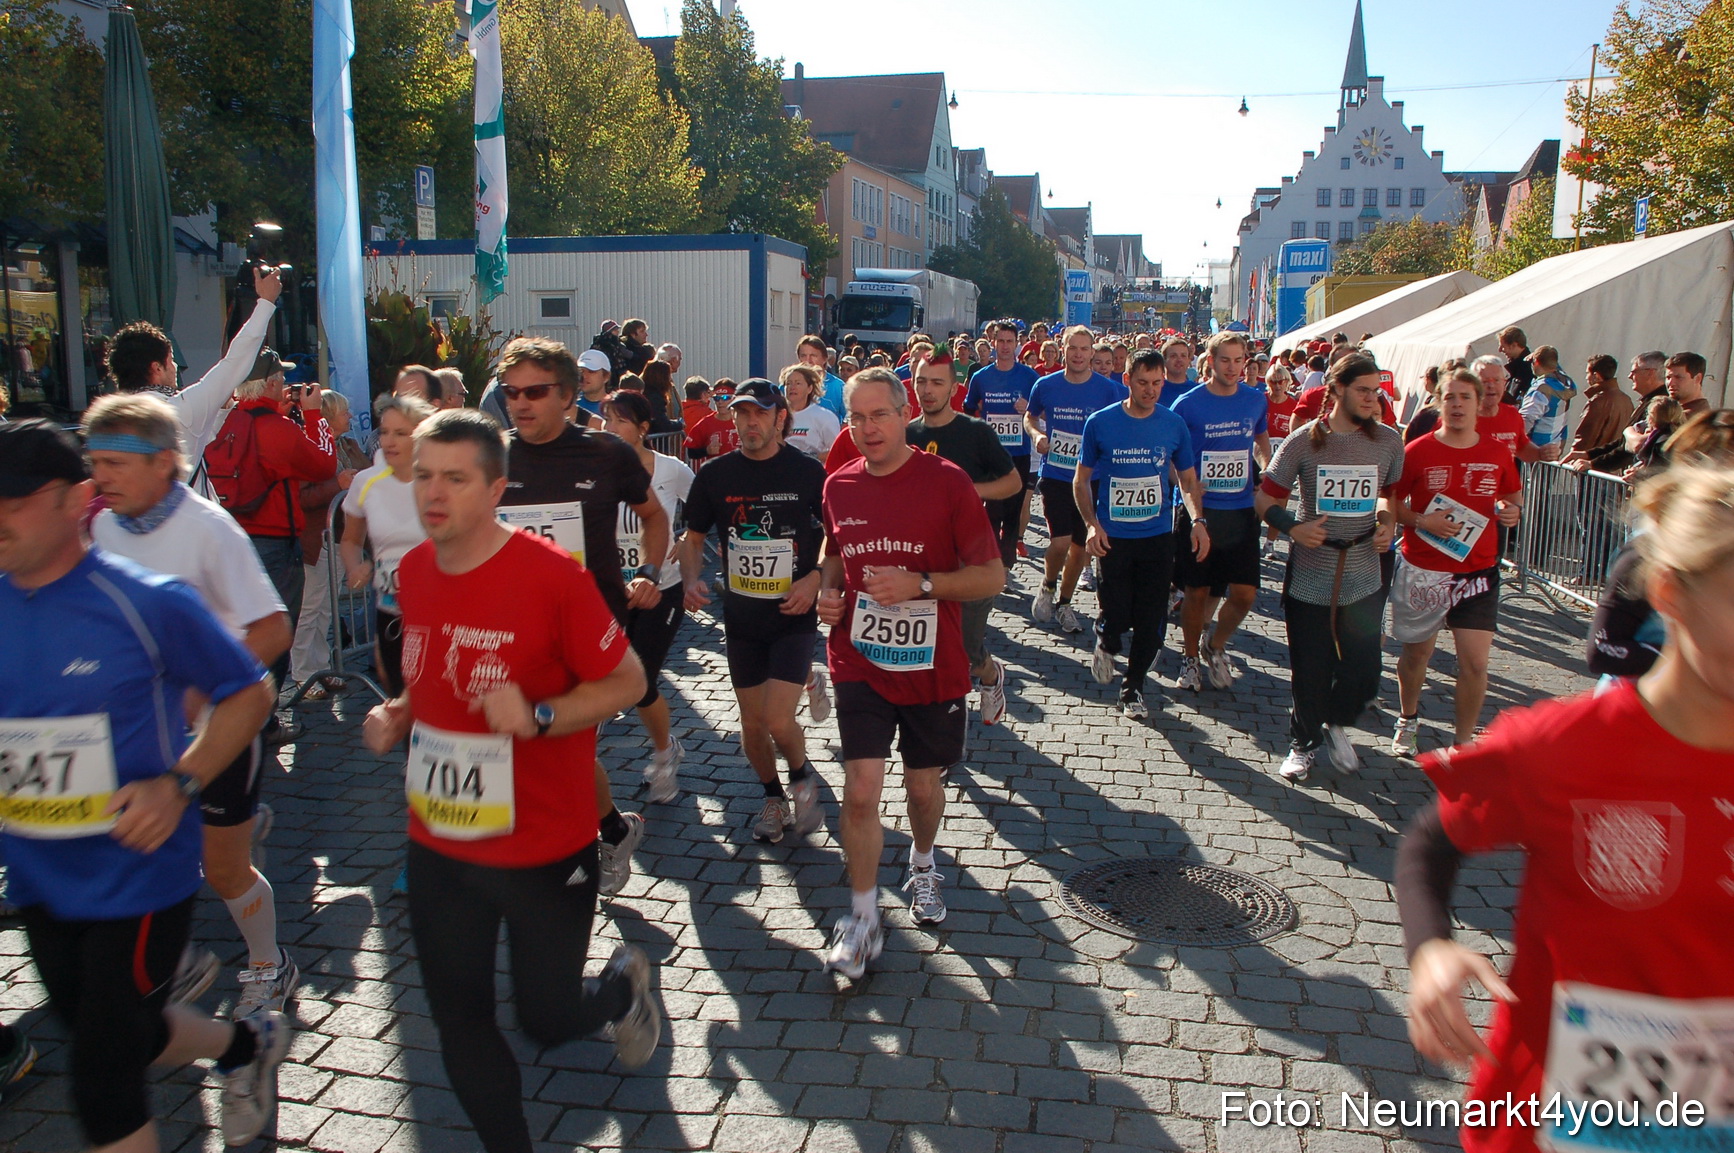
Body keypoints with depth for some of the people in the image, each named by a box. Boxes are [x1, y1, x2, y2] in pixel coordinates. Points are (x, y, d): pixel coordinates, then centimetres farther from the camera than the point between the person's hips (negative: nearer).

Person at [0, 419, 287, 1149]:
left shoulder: (146, 602, -16)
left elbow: (249, 692, -7)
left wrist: (178, 785, -19)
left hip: (139, 875, -6)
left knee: (103, 1087, 2)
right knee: (120, 1036, 24)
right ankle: (247, 1045, 51)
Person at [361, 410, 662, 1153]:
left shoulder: (552, 574, -19)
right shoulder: (412, 573, 1)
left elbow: (627, 681, -12)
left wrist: (538, 716, -26)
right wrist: (398, 715, -1)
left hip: (545, 852, -5)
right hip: (438, 849, 5)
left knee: (548, 1019, 11)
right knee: (460, 1026, 13)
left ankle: (624, 985, 45)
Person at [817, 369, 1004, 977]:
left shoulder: (947, 481, -10)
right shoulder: (839, 485, 2)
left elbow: (992, 576, -9)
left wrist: (919, 583, -22)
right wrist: (828, 591, 0)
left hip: (933, 668, -1)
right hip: (860, 662, 2)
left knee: (924, 786, 14)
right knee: (861, 788, -7)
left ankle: (922, 864, 46)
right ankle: (863, 918, 9)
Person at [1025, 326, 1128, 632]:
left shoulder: (1109, 389, -4)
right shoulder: (1046, 385, -2)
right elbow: (1029, 417, 15)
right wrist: (1036, 434, -6)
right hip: (1055, 476, -1)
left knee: (1079, 546, 10)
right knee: (1060, 541, -15)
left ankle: (1064, 603, 29)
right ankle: (1047, 587, 15)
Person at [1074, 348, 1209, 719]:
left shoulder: (1174, 426, 1)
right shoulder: (1101, 423, -4)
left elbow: (1188, 480, 10)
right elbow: (1081, 481, 3)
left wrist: (1198, 520, -8)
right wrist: (1092, 525, -10)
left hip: (1158, 537, 2)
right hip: (1113, 538, -2)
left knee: (1151, 620, 3)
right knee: (1116, 615, -1)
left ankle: (1133, 686, 23)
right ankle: (1105, 642, 35)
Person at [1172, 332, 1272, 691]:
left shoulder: (1256, 401, 3)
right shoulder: (1187, 404, -8)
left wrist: (1266, 468, 1)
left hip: (1242, 511, 3)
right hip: (1198, 510, -3)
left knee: (1245, 592, -1)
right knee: (1197, 592, 5)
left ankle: (1216, 647, 25)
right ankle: (1191, 656, 27)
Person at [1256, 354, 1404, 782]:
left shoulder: (1387, 440, 1)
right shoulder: (1305, 440, -6)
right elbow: (1266, 499, -1)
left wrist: (1385, 521, -2)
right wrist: (1292, 526, -18)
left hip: (1364, 580, 2)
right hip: (1310, 579, -2)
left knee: (1363, 674, 4)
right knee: (1309, 673, 7)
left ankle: (1337, 723, 36)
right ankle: (1303, 743, 32)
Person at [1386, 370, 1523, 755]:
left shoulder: (1497, 453, 2)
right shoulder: (1417, 451, -6)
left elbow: (1514, 494, 18)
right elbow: (1390, 503, -2)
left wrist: (1513, 510, -4)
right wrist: (1422, 521, -19)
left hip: (1478, 571, 2)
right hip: (1422, 571, -1)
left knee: (1474, 662, -5)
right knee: (1416, 652, 13)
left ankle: (1464, 743, 12)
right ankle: (1408, 720, 39)